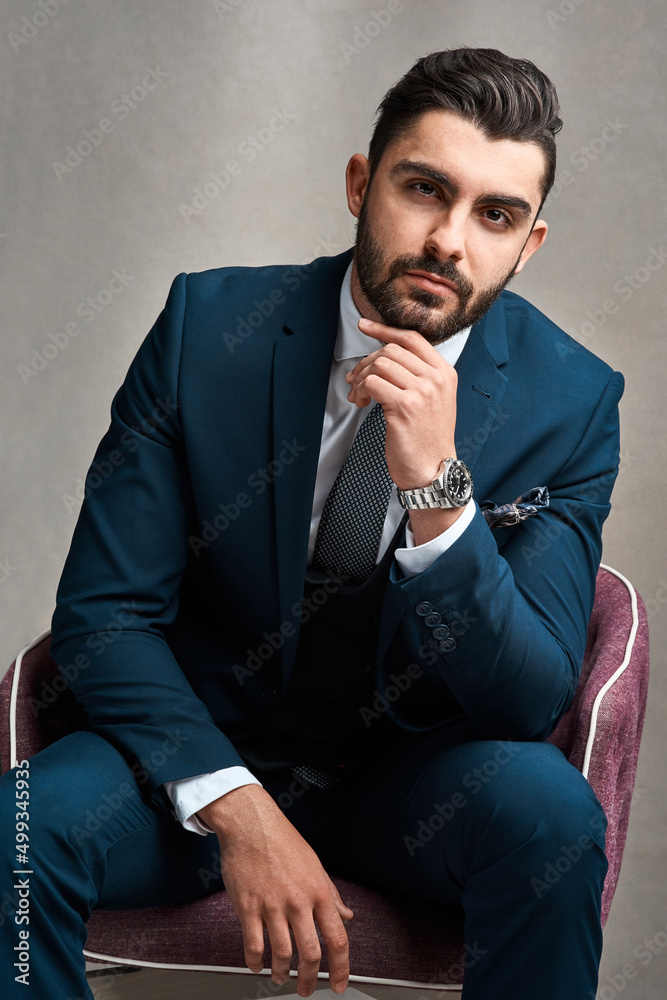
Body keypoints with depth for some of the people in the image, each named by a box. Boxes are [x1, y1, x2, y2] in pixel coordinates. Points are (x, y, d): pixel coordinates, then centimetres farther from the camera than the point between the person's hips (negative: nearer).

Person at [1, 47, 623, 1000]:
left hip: (414, 777, 0)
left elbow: (530, 704, -16)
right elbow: (102, 610, -10)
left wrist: (436, 485, -31)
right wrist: (236, 806, -25)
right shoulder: (207, 323, -11)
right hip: (204, 742, 0)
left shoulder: (571, 399, -11)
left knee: (547, 808, -31)